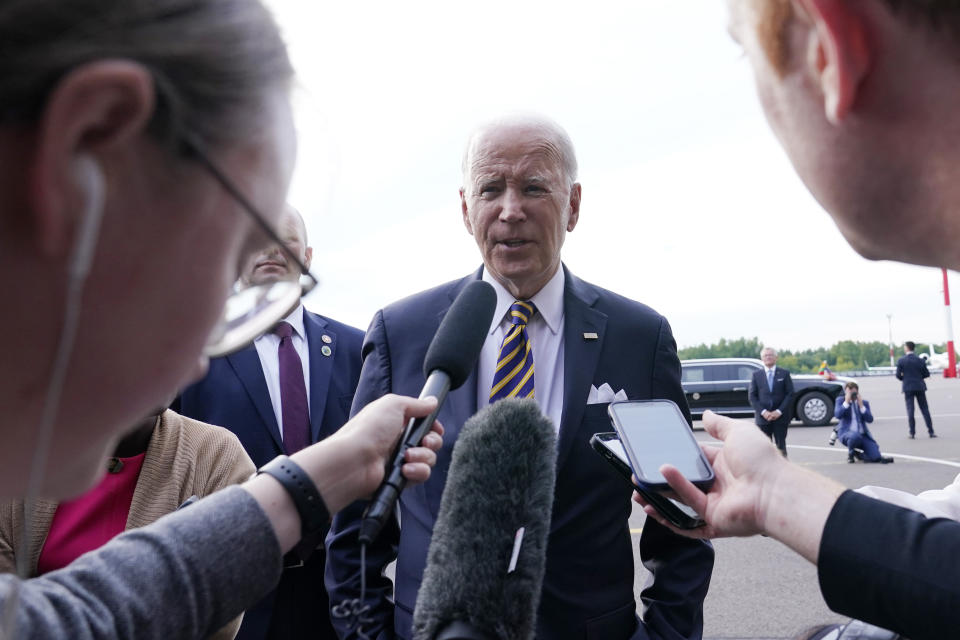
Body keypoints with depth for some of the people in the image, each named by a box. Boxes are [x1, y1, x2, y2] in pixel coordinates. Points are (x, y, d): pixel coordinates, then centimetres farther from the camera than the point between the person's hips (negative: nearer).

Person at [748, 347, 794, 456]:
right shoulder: (756, 374, 7)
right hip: (762, 418, 1)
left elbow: (790, 394, 0)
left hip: (780, 417, 0)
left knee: (781, 446, 3)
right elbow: (752, 396, 3)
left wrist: (779, 411, -10)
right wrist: (763, 412, -10)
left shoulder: (784, 373, 5)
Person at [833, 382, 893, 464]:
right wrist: (846, 402, -15)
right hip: (846, 433, -3)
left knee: (876, 457, -18)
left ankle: (857, 454, 17)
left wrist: (861, 406, -10)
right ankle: (850, 452, -6)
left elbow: (870, 419, -2)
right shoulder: (840, 400, 5)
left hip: (863, 435, 3)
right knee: (855, 436, -41)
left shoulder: (864, 402, 13)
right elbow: (837, 415, -13)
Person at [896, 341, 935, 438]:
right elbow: (927, 374, 2)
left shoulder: (901, 361, -6)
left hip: (908, 387, -2)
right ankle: (931, 432, 6)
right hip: (920, 387, 2)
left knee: (910, 410, 2)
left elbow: (898, 376, -6)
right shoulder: (920, 360, 0)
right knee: (925, 409, 8)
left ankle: (912, 433, 0)